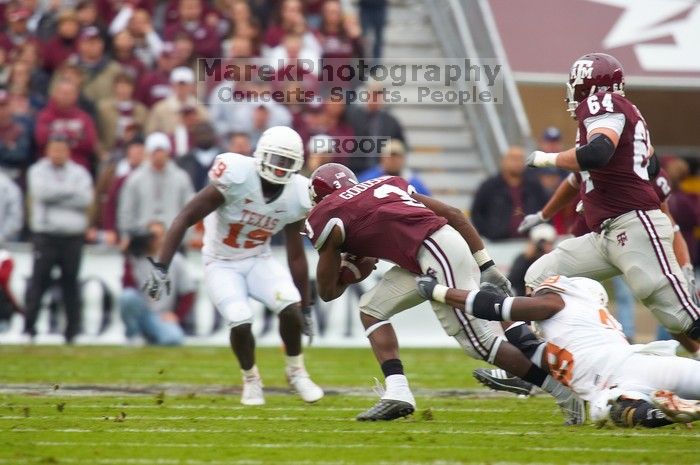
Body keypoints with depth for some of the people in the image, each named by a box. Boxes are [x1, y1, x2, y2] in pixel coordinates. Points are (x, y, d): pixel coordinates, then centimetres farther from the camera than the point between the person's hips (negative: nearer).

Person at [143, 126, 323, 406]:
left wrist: (306, 309, 5)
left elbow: (296, 256, 1)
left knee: (291, 308, -22)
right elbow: (185, 218, -23)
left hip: (259, 261, 3)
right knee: (240, 323, -24)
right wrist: (160, 268, -30)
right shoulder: (237, 177, -27)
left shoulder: (297, 196, -11)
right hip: (222, 264, -3)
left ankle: (296, 372, 5)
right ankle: (251, 380, 7)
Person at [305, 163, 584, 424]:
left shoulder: (326, 216, 8)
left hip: (438, 255, -9)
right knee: (372, 308, 15)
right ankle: (397, 392, 5)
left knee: (480, 343, -5)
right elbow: (453, 214, 21)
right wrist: (486, 266, 20)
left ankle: (565, 394, -3)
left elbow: (328, 292, 12)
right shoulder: (385, 184, 27)